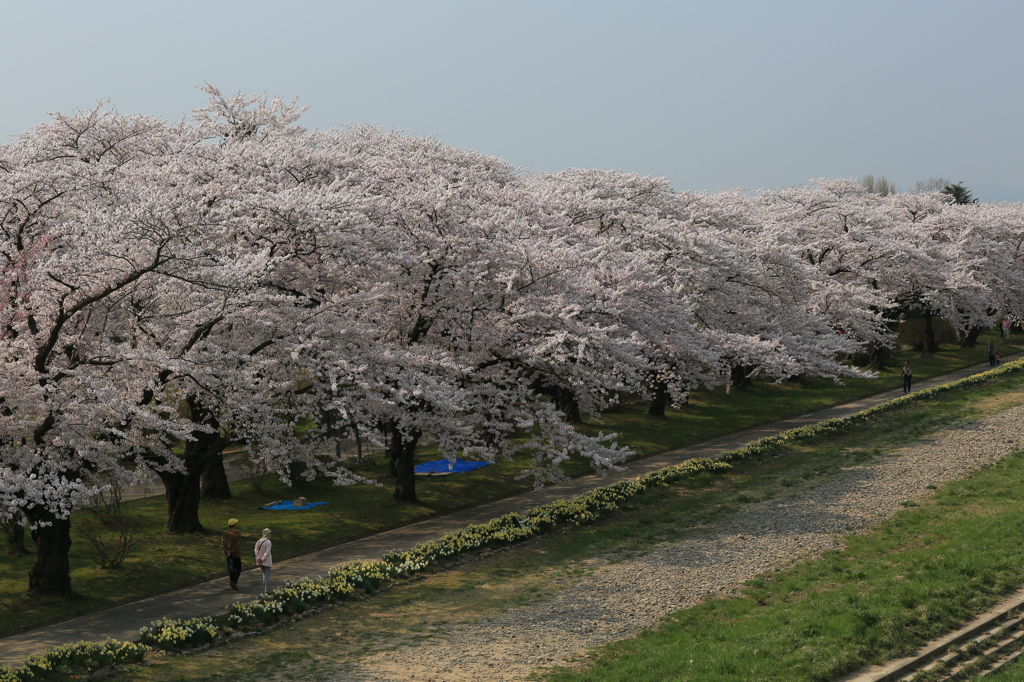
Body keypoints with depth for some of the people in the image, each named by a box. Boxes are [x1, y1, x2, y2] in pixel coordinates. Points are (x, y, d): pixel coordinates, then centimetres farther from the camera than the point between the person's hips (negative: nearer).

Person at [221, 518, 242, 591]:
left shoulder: (225, 533, 2)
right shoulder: (237, 533, -13)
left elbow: (223, 543, -5)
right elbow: (238, 544, -20)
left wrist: (227, 551, -13)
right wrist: (232, 551, -14)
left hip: (228, 555, 5)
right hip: (236, 555, -5)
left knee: (231, 569, 14)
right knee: (238, 569, 4)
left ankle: (233, 585, 19)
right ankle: (234, 582, -15)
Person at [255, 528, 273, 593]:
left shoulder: (258, 541, 2)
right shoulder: (268, 542, -17)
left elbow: (256, 551, -1)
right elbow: (267, 552, -20)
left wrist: (258, 559, -5)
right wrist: (262, 559, -12)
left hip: (260, 562, 6)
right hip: (267, 562, -6)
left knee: (265, 574, 20)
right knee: (267, 575, 1)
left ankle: (265, 590, 20)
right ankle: (267, 591, -1)